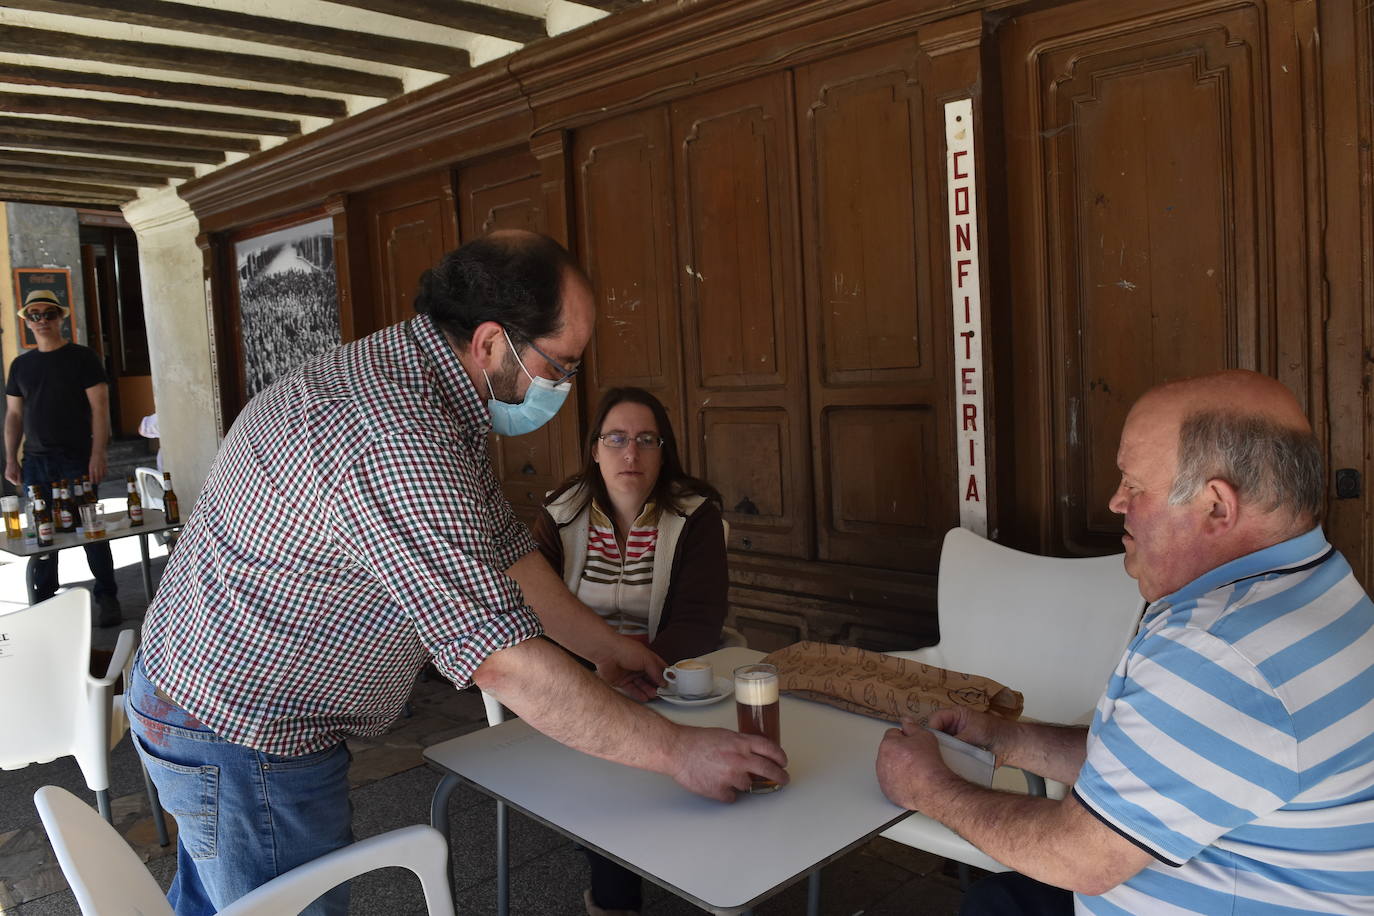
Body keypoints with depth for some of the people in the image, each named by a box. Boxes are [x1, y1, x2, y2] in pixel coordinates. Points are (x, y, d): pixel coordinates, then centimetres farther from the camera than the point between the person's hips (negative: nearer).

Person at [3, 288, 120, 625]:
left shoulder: (82, 357, 0)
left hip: (77, 460, -4)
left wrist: (98, 453, -13)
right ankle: (43, 603, 16)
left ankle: (107, 598, 5)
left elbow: (99, 407, -5)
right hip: (36, 462, 4)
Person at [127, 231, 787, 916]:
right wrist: (677, 751, -24)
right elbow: (507, 665, -34)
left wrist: (603, 644, 16)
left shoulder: (397, 370, 0)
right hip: (246, 744, -10)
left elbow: (500, 544, 9)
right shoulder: (397, 444, -35)